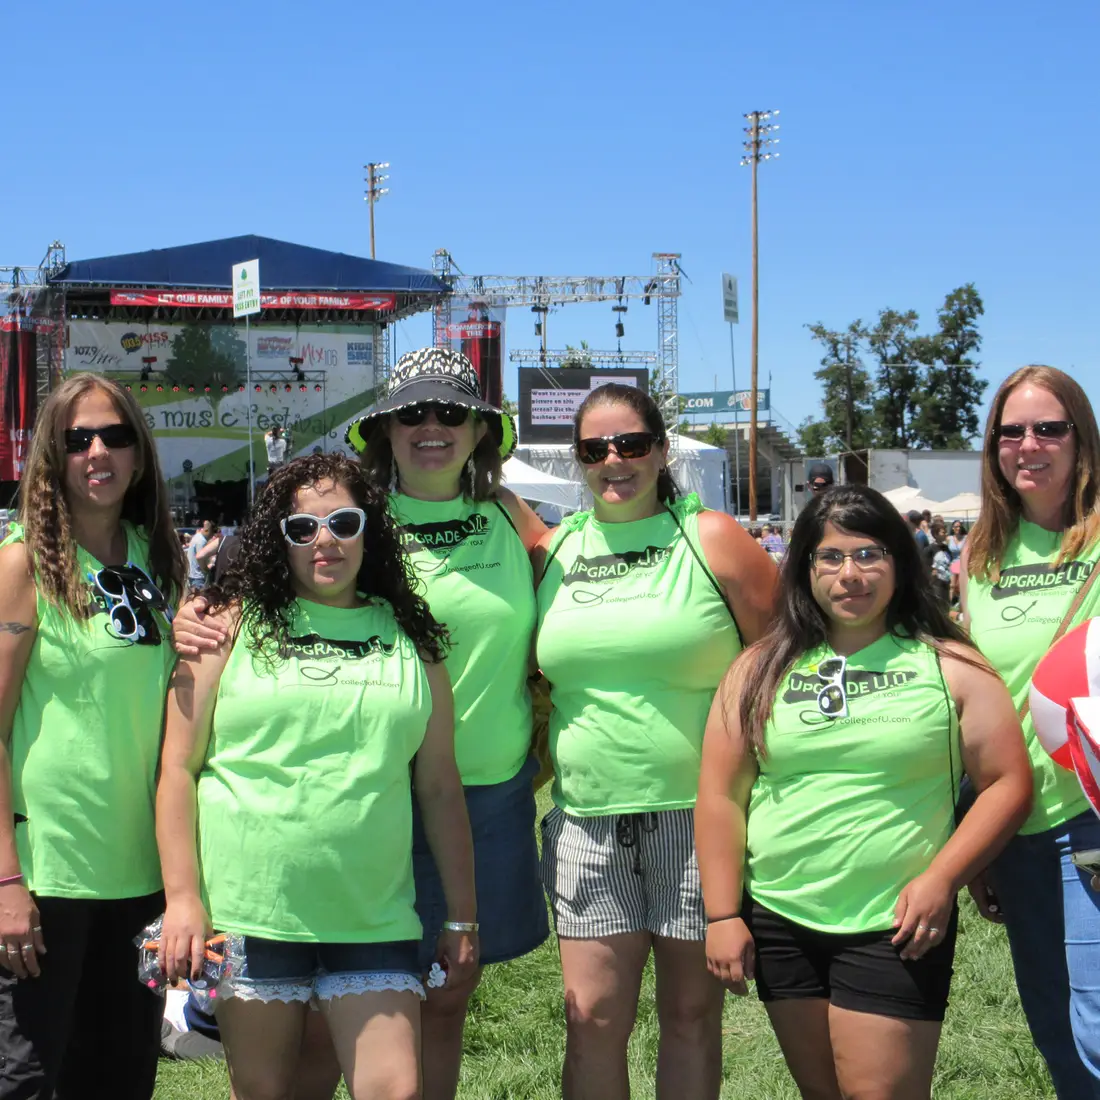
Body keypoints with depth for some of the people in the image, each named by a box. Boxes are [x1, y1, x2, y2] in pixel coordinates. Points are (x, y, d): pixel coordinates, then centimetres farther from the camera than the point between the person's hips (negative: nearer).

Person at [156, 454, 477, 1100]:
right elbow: (177, 768, 1)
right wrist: (183, 898, -6)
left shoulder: (410, 640, 9)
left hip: (374, 918, 2)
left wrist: (463, 917, 9)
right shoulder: (235, 626, 3)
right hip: (251, 910, -1)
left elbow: (440, 786, 11)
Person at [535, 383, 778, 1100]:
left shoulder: (712, 540, -2)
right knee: (593, 1018, 1)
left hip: (700, 817, -3)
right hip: (589, 819, 3)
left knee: (692, 1014, 8)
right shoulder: (553, 551, 9)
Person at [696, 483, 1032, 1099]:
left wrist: (942, 880, -13)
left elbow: (1008, 783, -3)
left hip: (895, 930, -3)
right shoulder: (763, 668, 6)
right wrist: (723, 916, -1)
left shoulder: (950, 666, 0)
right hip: (779, 925, 3)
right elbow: (722, 797, 4)